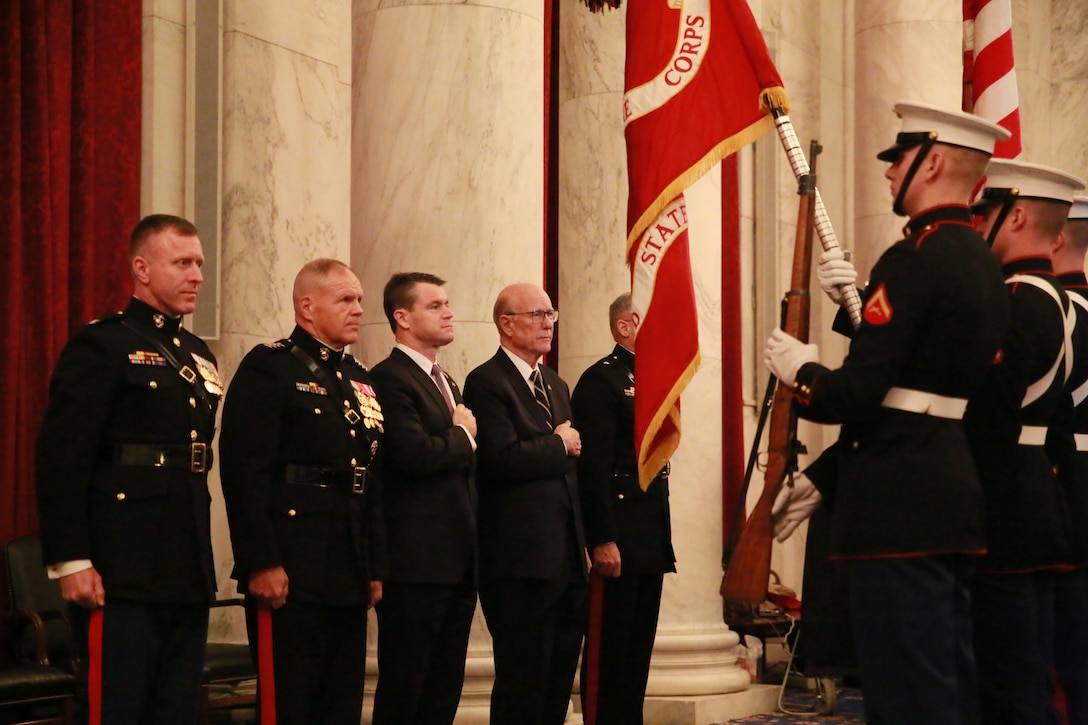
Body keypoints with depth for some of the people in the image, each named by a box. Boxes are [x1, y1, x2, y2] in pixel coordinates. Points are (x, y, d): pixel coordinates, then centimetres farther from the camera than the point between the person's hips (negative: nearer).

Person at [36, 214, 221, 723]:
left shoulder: (198, 355, 17)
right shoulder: (101, 346, -7)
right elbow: (60, 460, -13)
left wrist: (202, 561, 16)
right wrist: (70, 562, -19)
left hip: (188, 578, 8)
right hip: (121, 578, -8)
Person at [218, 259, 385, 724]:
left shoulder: (360, 380, 18)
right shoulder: (269, 368, -6)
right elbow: (245, 472, -14)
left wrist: (375, 566, 14)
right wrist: (260, 563, -20)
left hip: (349, 579, 8)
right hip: (290, 573, -8)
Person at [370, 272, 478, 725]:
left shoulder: (446, 383, 20)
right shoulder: (389, 378, -10)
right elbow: (414, 453, -24)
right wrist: (463, 436, -7)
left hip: (458, 564, 9)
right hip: (415, 564, -9)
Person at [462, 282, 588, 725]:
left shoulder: (556, 386, 20)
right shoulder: (486, 383, -8)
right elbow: (503, 458, -22)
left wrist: (583, 546, 17)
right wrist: (559, 444, -7)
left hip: (567, 558, 8)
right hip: (521, 561, -8)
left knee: (558, 685, 10)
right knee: (522, 686, -5)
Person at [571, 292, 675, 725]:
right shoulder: (601, 380, -10)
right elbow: (593, 466, -16)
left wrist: (661, 538, 16)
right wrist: (603, 540, -22)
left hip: (650, 543, 9)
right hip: (618, 541, -9)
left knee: (638, 646, 12)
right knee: (609, 646, -5)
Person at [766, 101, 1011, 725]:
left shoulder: (915, 259, -15)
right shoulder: (983, 264, 14)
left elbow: (857, 396, -20)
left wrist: (802, 371, 2)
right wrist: (823, 478, 21)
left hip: (900, 509, -10)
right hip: (960, 500, 10)